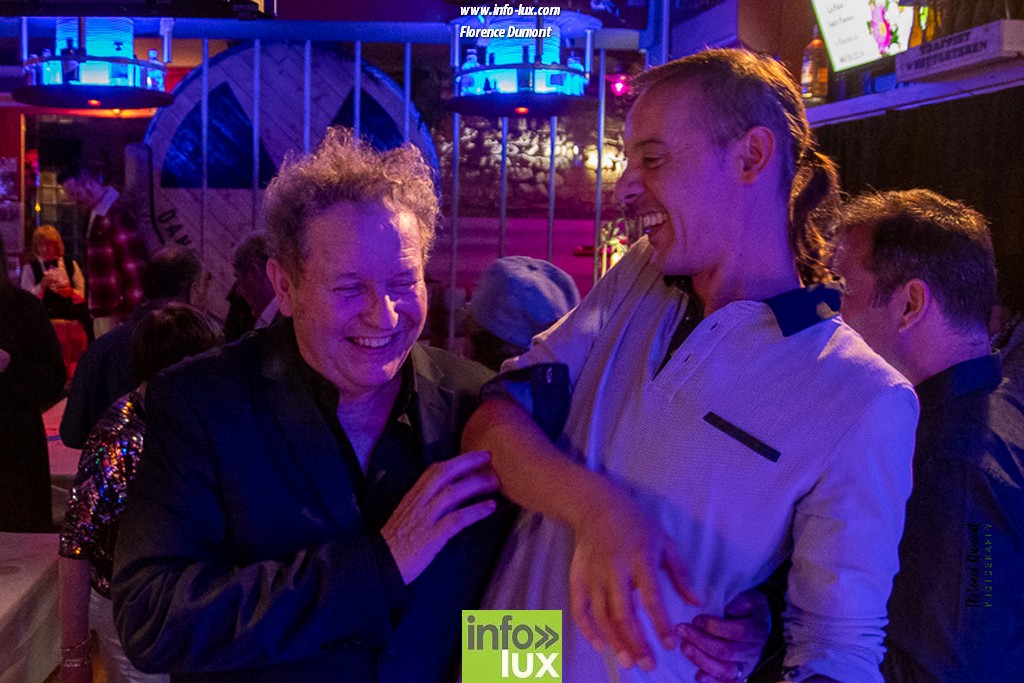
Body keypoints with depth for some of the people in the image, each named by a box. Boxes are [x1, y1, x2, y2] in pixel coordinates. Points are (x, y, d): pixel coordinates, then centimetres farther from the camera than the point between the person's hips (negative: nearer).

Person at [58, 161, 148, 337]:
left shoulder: (116, 215, -14)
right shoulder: (94, 214, 13)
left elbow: (133, 266, -18)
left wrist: (131, 313, -18)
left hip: (117, 312, -9)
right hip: (102, 311, 9)